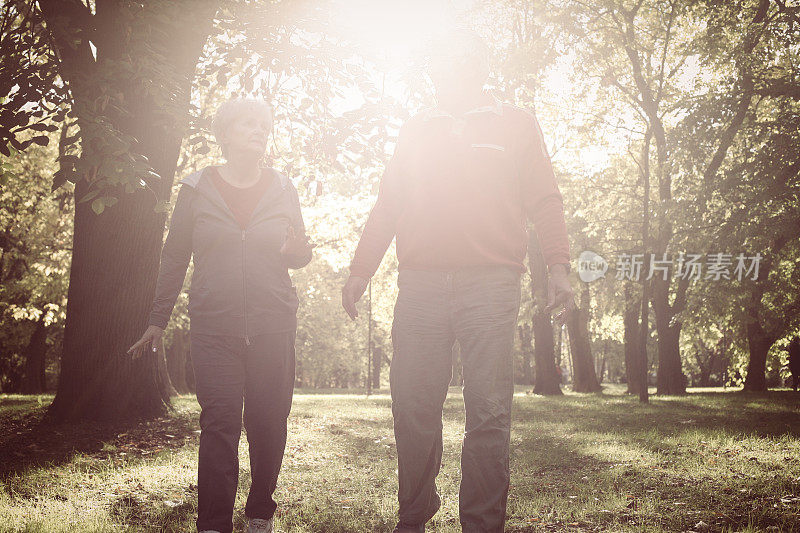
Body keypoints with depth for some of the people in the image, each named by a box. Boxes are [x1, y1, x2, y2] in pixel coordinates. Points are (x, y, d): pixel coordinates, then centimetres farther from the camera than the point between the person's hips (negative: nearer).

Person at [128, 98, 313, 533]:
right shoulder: (197, 189, 8)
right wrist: (157, 321, 11)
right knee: (219, 421, -10)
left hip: (273, 324, 2)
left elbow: (299, 256, 18)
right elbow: (175, 257, 12)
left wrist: (298, 249, -7)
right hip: (214, 325, -1)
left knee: (268, 423, 1)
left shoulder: (283, 190, 12)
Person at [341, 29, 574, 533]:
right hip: (419, 284, 2)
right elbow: (386, 208, 19)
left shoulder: (517, 123, 15)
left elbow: (545, 202, 8)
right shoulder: (415, 131, 22)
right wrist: (360, 271, 11)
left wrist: (558, 266, -5)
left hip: (490, 283, -2)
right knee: (413, 407, 0)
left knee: (489, 411, -4)